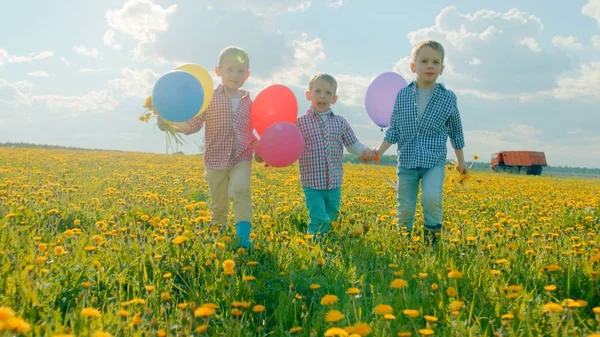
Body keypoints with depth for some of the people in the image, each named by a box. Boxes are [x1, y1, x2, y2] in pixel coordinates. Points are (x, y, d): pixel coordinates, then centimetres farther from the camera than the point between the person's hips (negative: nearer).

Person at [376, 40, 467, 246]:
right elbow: (394, 129, 7)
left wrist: (461, 160, 16)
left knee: (432, 198, -24)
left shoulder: (448, 98, 0)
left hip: (434, 161, -1)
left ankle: (432, 238, -2)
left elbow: (455, 131, 11)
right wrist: (379, 151, -3)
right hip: (407, 162, 2)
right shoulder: (402, 95, 2)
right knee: (405, 208, 5)